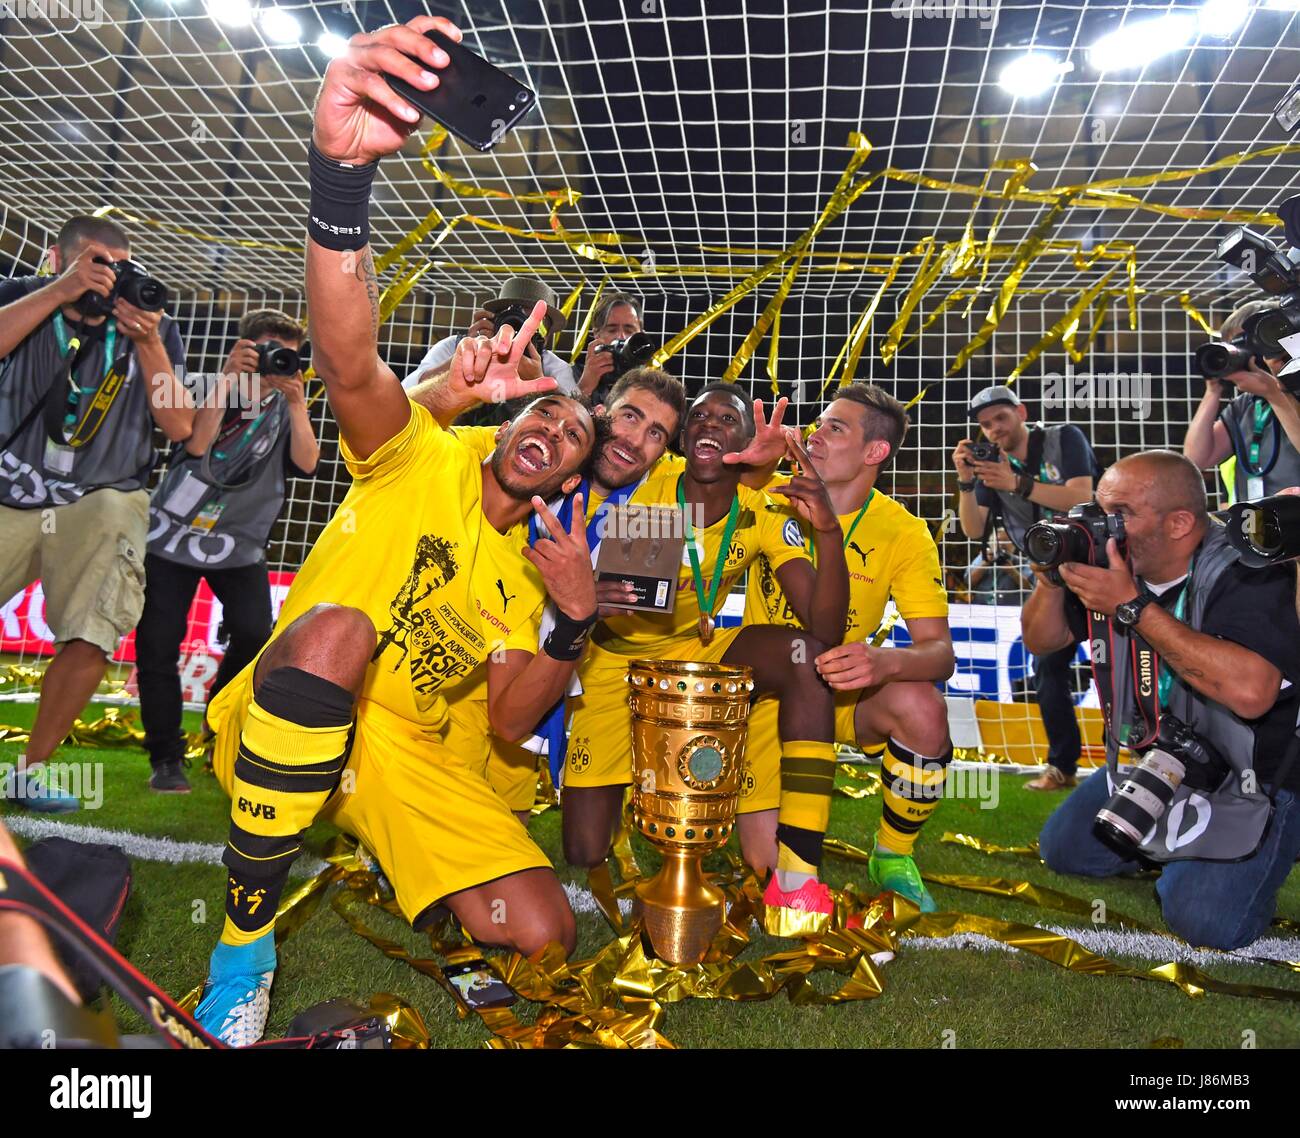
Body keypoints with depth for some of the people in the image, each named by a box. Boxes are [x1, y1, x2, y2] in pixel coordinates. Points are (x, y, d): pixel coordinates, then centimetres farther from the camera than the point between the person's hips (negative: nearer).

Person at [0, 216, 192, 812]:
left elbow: (179, 426, -3)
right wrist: (60, 291, -17)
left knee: (91, 640, -14)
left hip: (101, 504, 0)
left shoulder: (155, 328, 6)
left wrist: (148, 344, -13)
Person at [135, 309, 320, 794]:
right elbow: (195, 444, -18)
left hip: (239, 546, 1)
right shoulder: (212, 389, 1)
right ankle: (166, 757, 8)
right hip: (174, 536, -1)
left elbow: (305, 464, -10)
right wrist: (228, 377, -19)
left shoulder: (283, 409, 7)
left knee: (255, 637, -14)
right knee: (158, 645, -5)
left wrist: (296, 403, -17)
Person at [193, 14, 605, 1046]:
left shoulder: (524, 573, 11)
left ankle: (360, 848, 16)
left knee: (543, 931, -12)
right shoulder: (424, 457, -4)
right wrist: (341, 170, -44)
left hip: (410, 753, 4)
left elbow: (510, 723, 2)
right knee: (336, 629, -40)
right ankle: (246, 927, -21)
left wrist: (575, 622, -14)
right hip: (282, 724, -4)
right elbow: (348, 362, -27)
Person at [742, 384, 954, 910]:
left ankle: (893, 856, -5)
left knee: (922, 708, -34)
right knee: (768, 861, -12)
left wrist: (885, 661, -43)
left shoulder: (903, 533, -12)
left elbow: (940, 651, -18)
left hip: (843, 689, 0)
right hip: (768, 691, 0)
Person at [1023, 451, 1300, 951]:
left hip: (1251, 780, -6)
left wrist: (1133, 607, -39)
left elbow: (1250, 691, -43)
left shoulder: (1248, 573, -26)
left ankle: (1259, 858, 14)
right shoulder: (1112, 559, -6)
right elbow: (1040, 641, 3)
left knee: (1205, 919, -17)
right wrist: (1051, 581, -19)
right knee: (1063, 851, 7)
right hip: (1149, 760, 6)